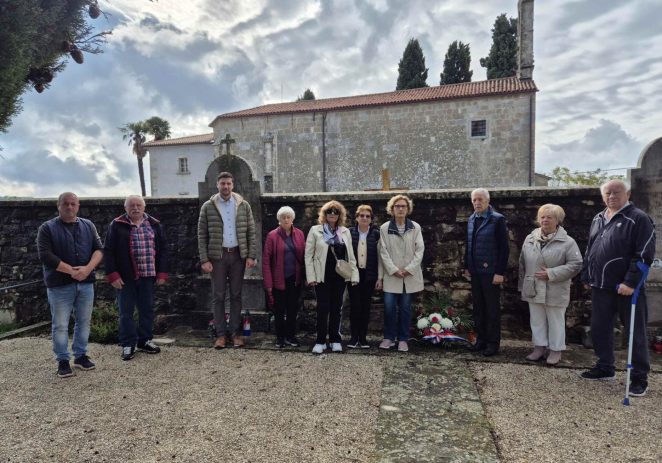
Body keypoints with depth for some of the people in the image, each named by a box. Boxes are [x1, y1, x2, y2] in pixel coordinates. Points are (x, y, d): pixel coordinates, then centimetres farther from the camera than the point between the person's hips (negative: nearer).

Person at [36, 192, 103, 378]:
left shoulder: (88, 226, 9)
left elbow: (99, 249, 3)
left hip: (86, 283, 3)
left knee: (84, 322, 10)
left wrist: (87, 269, -14)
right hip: (59, 285, -3)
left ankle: (81, 355, 24)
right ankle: (62, 361, 16)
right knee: (60, 325, 3)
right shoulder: (47, 228, -2)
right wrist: (71, 271, -16)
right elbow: (45, 255, -11)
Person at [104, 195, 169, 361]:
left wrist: (162, 273, 1)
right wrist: (112, 275, -9)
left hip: (148, 276, 3)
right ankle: (128, 345, 17)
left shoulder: (154, 224, 7)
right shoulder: (117, 225, -2)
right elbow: (108, 252, -3)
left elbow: (163, 249, 8)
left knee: (147, 309, 10)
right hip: (126, 277, -3)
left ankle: (145, 341, 25)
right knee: (126, 311, 4)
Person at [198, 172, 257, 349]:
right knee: (218, 296, 5)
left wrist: (251, 256, -5)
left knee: (236, 295, 8)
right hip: (217, 256, -1)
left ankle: (235, 332, 17)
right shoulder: (208, 207, 1)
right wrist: (204, 260, -8)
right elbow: (202, 235, -1)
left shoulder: (243, 205, 3)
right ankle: (221, 333, 13)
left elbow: (251, 232, 3)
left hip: (238, 255, 1)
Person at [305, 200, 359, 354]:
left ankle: (335, 340, 19)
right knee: (323, 308, -2)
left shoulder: (345, 232, 9)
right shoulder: (315, 230, 1)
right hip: (322, 276, -2)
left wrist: (354, 275, 1)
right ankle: (320, 341, 9)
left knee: (336, 308, 9)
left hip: (340, 276, 3)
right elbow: (308, 255, -1)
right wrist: (311, 276, -8)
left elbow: (350, 255, 9)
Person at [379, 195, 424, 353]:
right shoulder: (384, 228, 2)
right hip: (391, 275, 0)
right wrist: (394, 270, -11)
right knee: (389, 307, -3)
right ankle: (389, 338, 13)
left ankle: (403, 339, 16)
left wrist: (408, 269, -9)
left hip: (410, 275, 1)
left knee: (405, 308, 5)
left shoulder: (415, 227, 3)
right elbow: (383, 252, -2)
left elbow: (419, 250, 0)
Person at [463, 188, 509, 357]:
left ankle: (493, 343, 16)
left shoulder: (497, 219, -9)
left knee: (492, 309, 5)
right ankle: (481, 339, 24)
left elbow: (504, 247, -12)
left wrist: (500, 272, -15)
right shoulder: (471, 219, 10)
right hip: (475, 272, 6)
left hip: (490, 272, -6)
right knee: (478, 308, 12)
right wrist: (467, 267, 11)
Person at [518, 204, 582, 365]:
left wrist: (551, 274, -18)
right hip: (534, 290, 4)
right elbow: (522, 263, 12)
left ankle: (556, 350, 21)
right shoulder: (530, 239, 6)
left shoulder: (567, 242, -8)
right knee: (537, 320, 12)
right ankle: (539, 347, 25)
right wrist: (522, 284, 12)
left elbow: (576, 264, -13)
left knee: (556, 321, 8)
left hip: (555, 291, -4)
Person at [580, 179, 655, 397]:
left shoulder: (638, 219, -10)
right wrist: (586, 276, 16)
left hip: (626, 288, -7)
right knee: (599, 329, 14)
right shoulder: (598, 219, 13)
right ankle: (605, 367, 29)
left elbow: (644, 255, -16)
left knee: (635, 333, 4)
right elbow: (589, 250, 19)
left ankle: (640, 378, 15)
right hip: (600, 287, 7)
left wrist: (630, 282, -21)